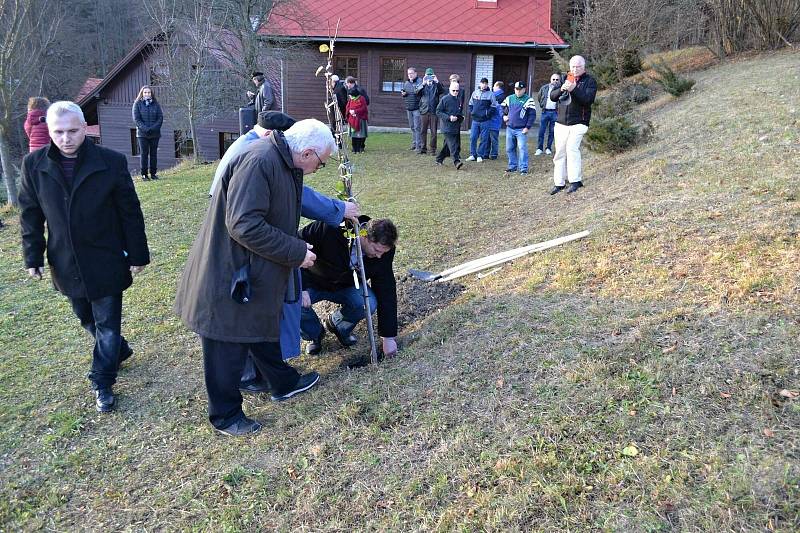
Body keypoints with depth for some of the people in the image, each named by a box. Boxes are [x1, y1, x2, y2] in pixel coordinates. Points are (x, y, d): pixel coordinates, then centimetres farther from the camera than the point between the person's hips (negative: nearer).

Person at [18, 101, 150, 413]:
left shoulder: (111, 162, -13)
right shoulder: (34, 165, -5)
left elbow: (131, 212, -7)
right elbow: (30, 214, 4)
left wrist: (138, 255, -4)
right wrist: (33, 256, 2)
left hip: (106, 261, -3)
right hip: (66, 264, 4)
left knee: (107, 324, 6)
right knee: (87, 318, 20)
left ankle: (102, 382, 23)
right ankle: (119, 351, 46)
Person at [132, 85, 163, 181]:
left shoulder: (156, 104, 7)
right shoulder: (137, 104, 3)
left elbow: (160, 118, 2)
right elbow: (136, 119, -3)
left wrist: (154, 128, -12)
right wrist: (145, 128, -16)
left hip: (155, 133, 2)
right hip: (142, 134, -2)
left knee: (154, 153, 5)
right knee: (144, 154, 0)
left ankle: (153, 173, 12)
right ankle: (144, 174, 3)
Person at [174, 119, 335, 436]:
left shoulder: (285, 166, 8)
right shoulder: (259, 162, -25)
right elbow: (243, 225, -30)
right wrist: (297, 252, -23)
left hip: (258, 274, 10)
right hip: (229, 276, -10)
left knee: (263, 328, 26)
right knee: (228, 349, 7)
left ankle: (284, 383, 46)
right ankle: (225, 416, 25)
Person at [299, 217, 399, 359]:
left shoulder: (383, 252, -21)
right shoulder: (330, 229, -34)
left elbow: (386, 292, -15)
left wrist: (388, 336, -16)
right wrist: (300, 288, -31)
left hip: (347, 286, 2)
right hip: (313, 283, -2)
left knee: (368, 304, -28)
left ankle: (338, 324, 7)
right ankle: (315, 334, 3)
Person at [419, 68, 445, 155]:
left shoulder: (436, 85, 7)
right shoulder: (423, 85, 9)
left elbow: (443, 91, -13)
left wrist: (437, 82, -22)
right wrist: (423, 84, -22)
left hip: (434, 111, -1)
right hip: (424, 111, 1)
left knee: (433, 131, 0)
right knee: (423, 131, 4)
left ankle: (433, 149, 6)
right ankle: (423, 148, 12)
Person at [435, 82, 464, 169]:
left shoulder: (459, 100, 12)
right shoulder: (444, 99, -7)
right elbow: (438, 111, -6)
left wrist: (461, 117, 4)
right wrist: (449, 117, -16)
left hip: (457, 127, 7)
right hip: (447, 127, -7)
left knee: (447, 144, 13)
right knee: (453, 145, -14)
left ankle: (439, 159, 26)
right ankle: (456, 162, -21)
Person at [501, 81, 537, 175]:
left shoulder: (529, 100, -4)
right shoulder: (509, 98, 10)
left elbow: (532, 115, -6)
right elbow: (503, 108, 23)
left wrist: (527, 127, -12)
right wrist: (504, 115, 3)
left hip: (521, 130, -5)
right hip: (509, 128, 5)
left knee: (522, 148, -10)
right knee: (509, 149, 10)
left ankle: (523, 168, -5)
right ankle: (512, 166, 22)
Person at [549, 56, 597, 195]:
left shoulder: (590, 81, 1)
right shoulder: (565, 79, 13)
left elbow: (588, 99, -15)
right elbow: (552, 96, 3)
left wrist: (574, 89, -27)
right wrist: (561, 89, -17)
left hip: (579, 123, -5)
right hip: (561, 123, 5)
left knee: (572, 148, -22)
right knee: (559, 152, 6)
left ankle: (575, 180, -19)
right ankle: (559, 183, 14)